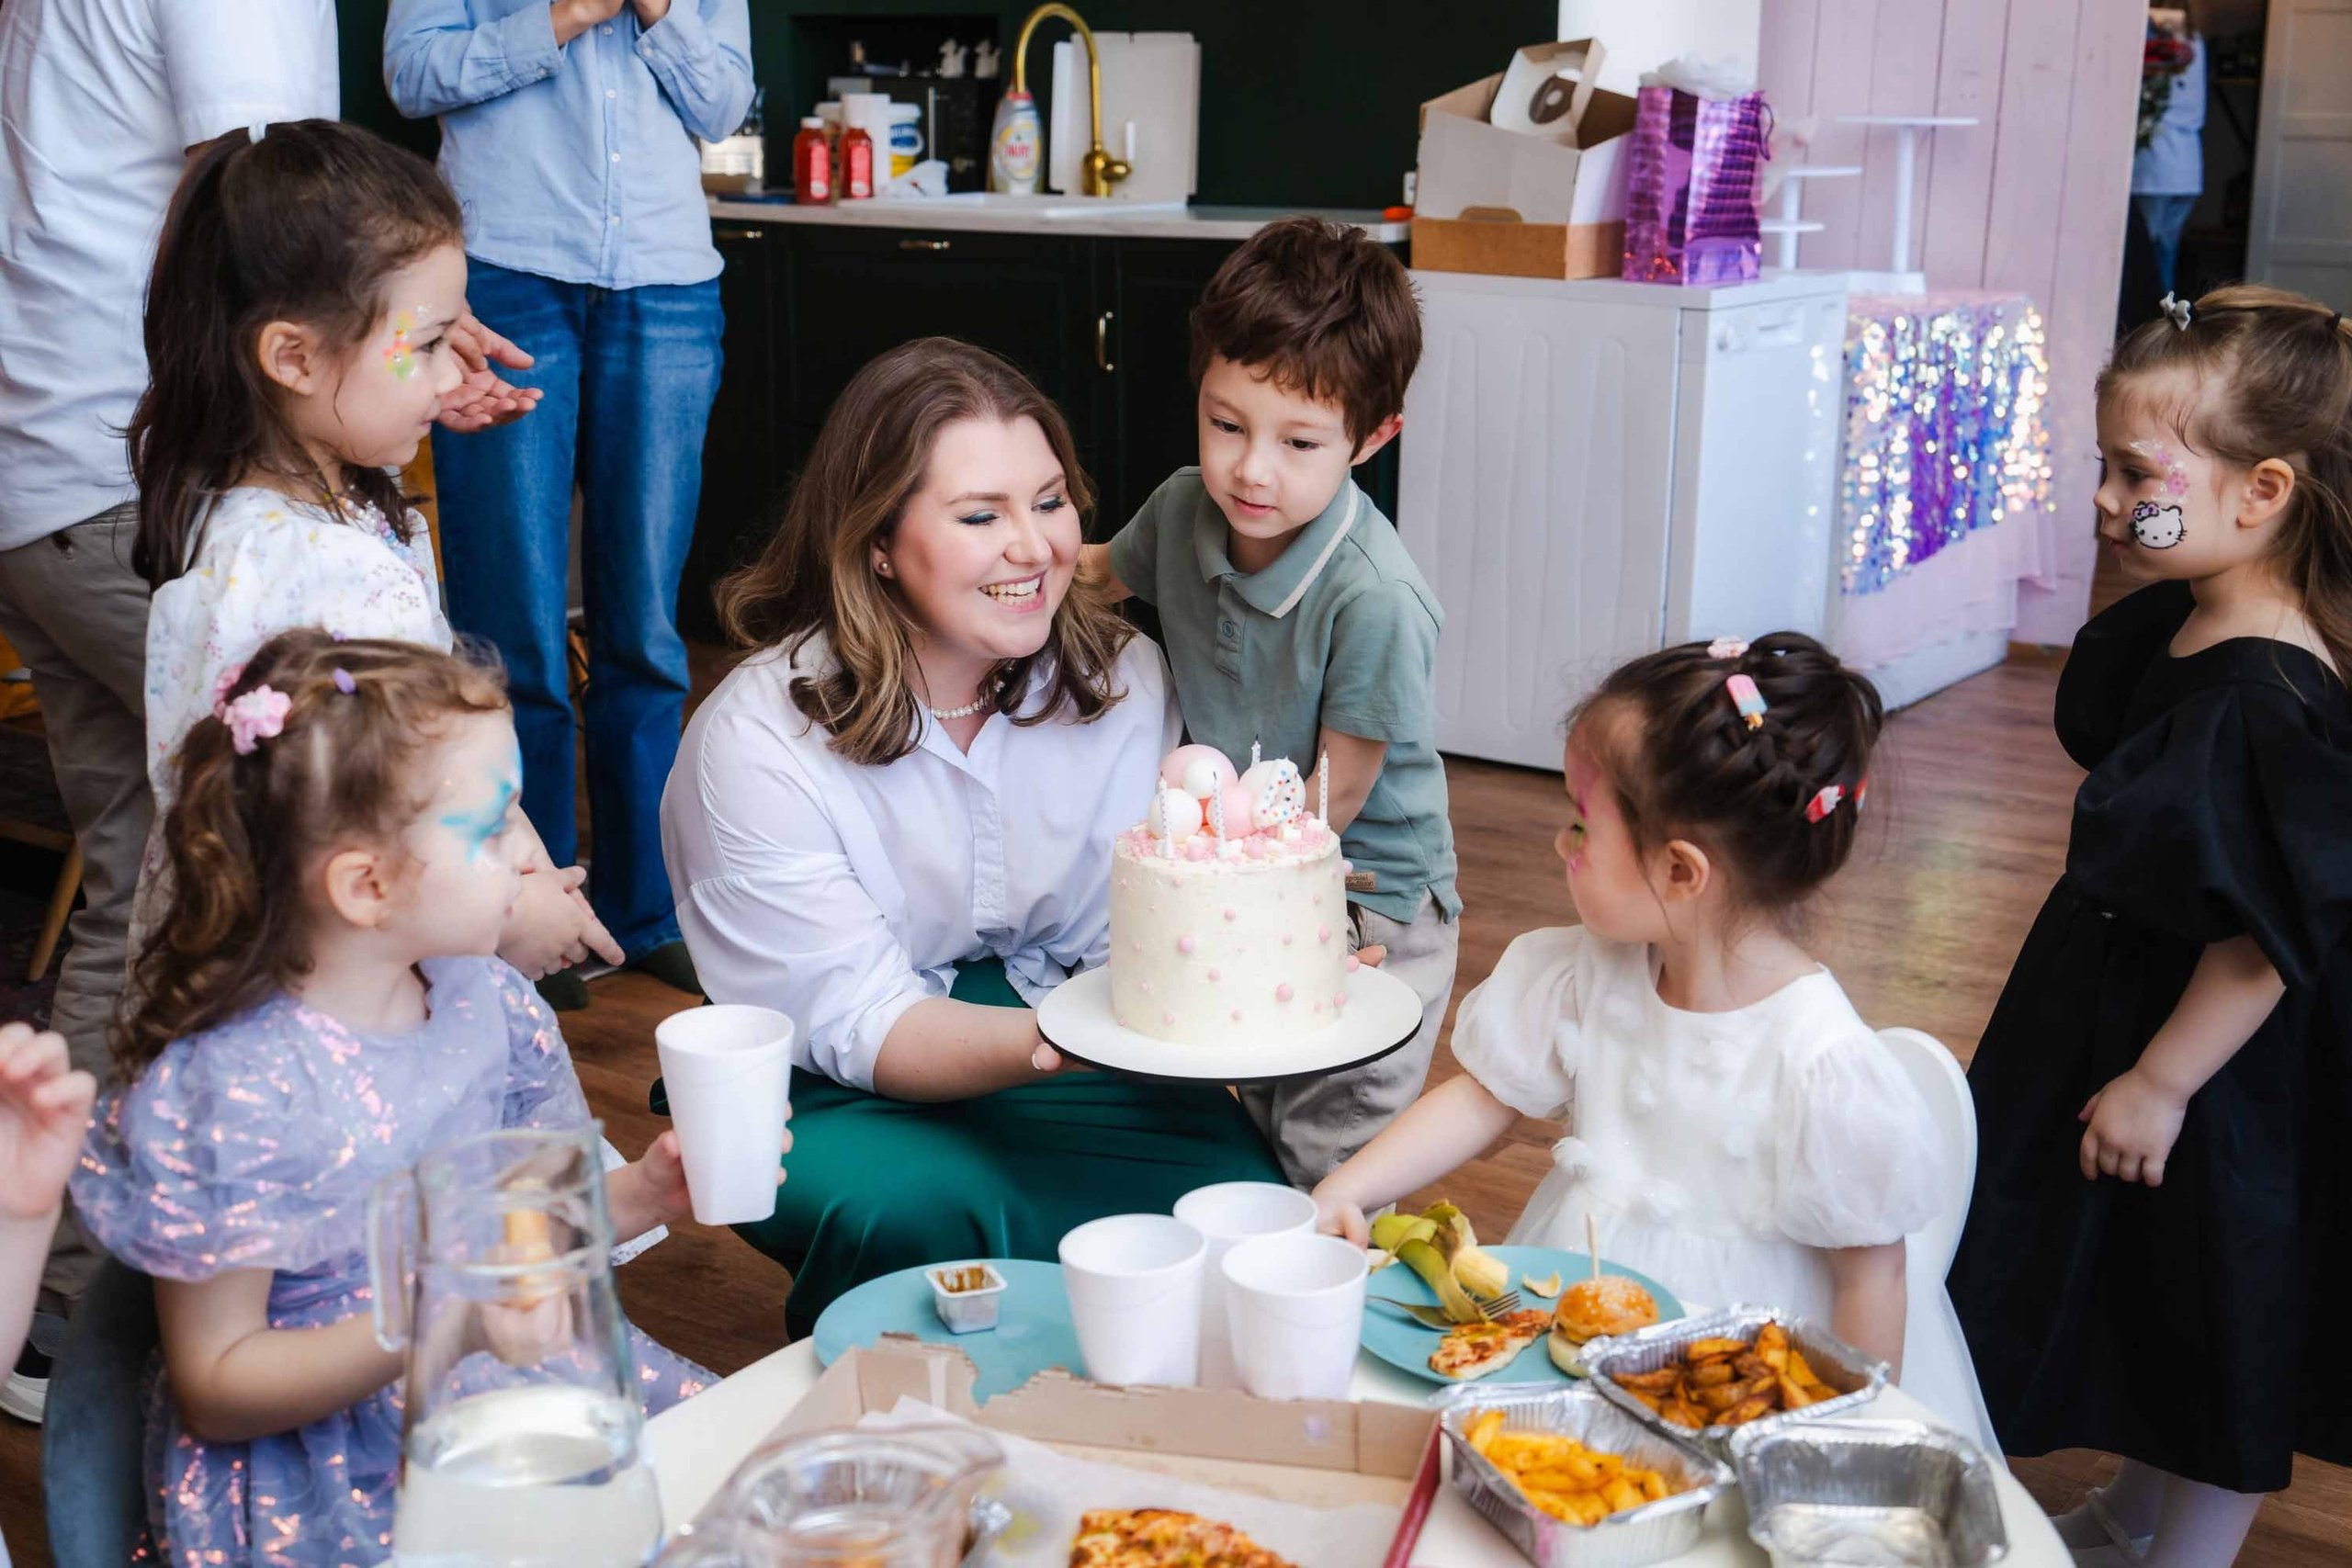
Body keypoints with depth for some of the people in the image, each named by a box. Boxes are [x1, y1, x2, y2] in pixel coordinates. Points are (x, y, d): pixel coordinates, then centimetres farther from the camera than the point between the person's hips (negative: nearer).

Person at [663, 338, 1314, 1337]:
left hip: (1045, 1055, 4)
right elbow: (861, 1029, -20)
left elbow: (1125, 950, -6)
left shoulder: (1124, 681, -4)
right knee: (916, 1211, -35)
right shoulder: (758, 740, -19)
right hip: (832, 1100, -3)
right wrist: (1060, 1041, -40)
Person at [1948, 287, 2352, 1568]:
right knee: (2139, 1312, 26)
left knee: (2216, 1330, 12)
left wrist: (2162, 1083, -21)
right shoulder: (2179, 626, -2)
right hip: (2116, 1003, 10)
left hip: (2213, 1077, -10)